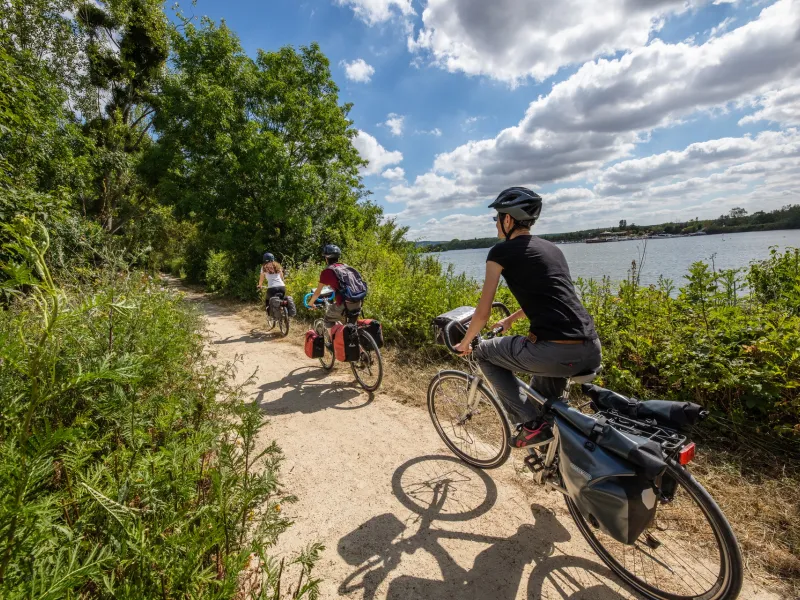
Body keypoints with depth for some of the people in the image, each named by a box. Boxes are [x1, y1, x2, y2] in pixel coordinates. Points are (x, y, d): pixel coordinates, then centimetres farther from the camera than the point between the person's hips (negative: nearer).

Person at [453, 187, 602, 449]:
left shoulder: (501, 251, 0)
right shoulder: (551, 248, 21)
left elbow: (483, 313, 2)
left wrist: (465, 343, 20)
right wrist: (511, 319, 49)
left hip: (555, 353, -8)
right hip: (592, 351, 8)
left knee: (485, 352, 17)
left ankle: (531, 424, 11)